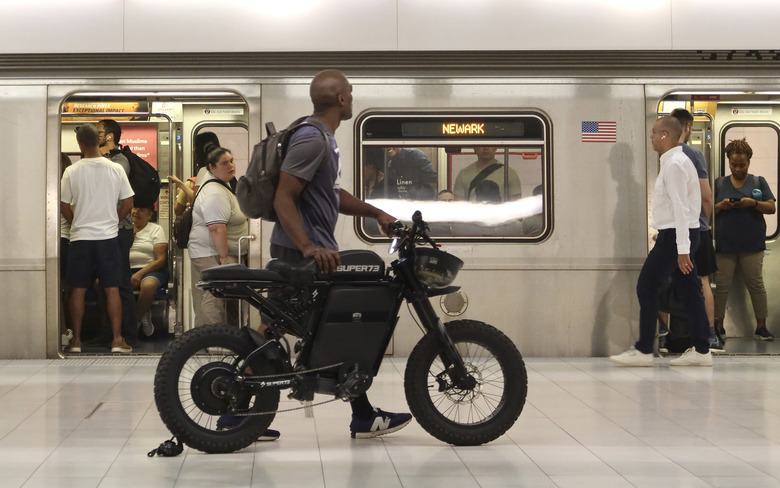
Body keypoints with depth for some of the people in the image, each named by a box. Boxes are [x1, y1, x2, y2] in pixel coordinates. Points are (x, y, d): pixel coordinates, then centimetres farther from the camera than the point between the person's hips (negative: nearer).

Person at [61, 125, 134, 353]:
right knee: (112, 289, 4)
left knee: (78, 290, 6)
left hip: (80, 237, -1)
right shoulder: (115, 169, -3)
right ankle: (117, 339, 3)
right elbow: (128, 202, 1)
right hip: (108, 236, 1)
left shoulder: (72, 171, -6)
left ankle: (76, 340, 9)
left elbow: (64, 206, -1)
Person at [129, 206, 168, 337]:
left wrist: (140, 274, -16)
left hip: (151, 270, -3)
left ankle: (136, 320, -12)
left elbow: (161, 260, -2)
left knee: (148, 285, -40)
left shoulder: (156, 229, 9)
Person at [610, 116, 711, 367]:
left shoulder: (674, 164, -15)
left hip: (674, 234, -10)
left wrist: (682, 250, -23)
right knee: (689, 291, 8)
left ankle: (643, 350, -1)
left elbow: (680, 208, -21)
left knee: (646, 288, -5)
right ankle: (701, 350, 10)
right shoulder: (678, 161, 17)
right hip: (678, 235, 10)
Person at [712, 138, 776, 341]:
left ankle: (761, 326, 7)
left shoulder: (759, 182, 9)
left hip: (752, 245, -1)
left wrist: (753, 203, -15)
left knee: (756, 284, 0)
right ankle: (717, 326, 9)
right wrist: (721, 206, -11)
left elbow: (771, 208, 2)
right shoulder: (719, 183, 11)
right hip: (724, 245, 1)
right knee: (721, 286, 1)